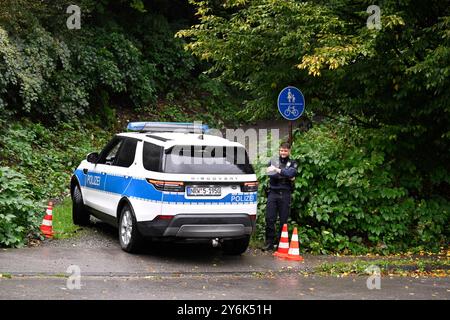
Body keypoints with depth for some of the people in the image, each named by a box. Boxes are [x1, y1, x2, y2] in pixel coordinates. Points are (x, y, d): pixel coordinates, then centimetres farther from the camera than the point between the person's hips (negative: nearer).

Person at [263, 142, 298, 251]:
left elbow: (292, 173, -11)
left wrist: (278, 170, -19)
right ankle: (269, 243, -1)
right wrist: (286, 176, -10)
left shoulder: (292, 163, 11)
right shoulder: (273, 161, 13)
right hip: (273, 192, 0)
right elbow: (271, 174, -5)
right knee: (270, 219, -6)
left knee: (283, 220, 0)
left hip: (285, 194, 0)